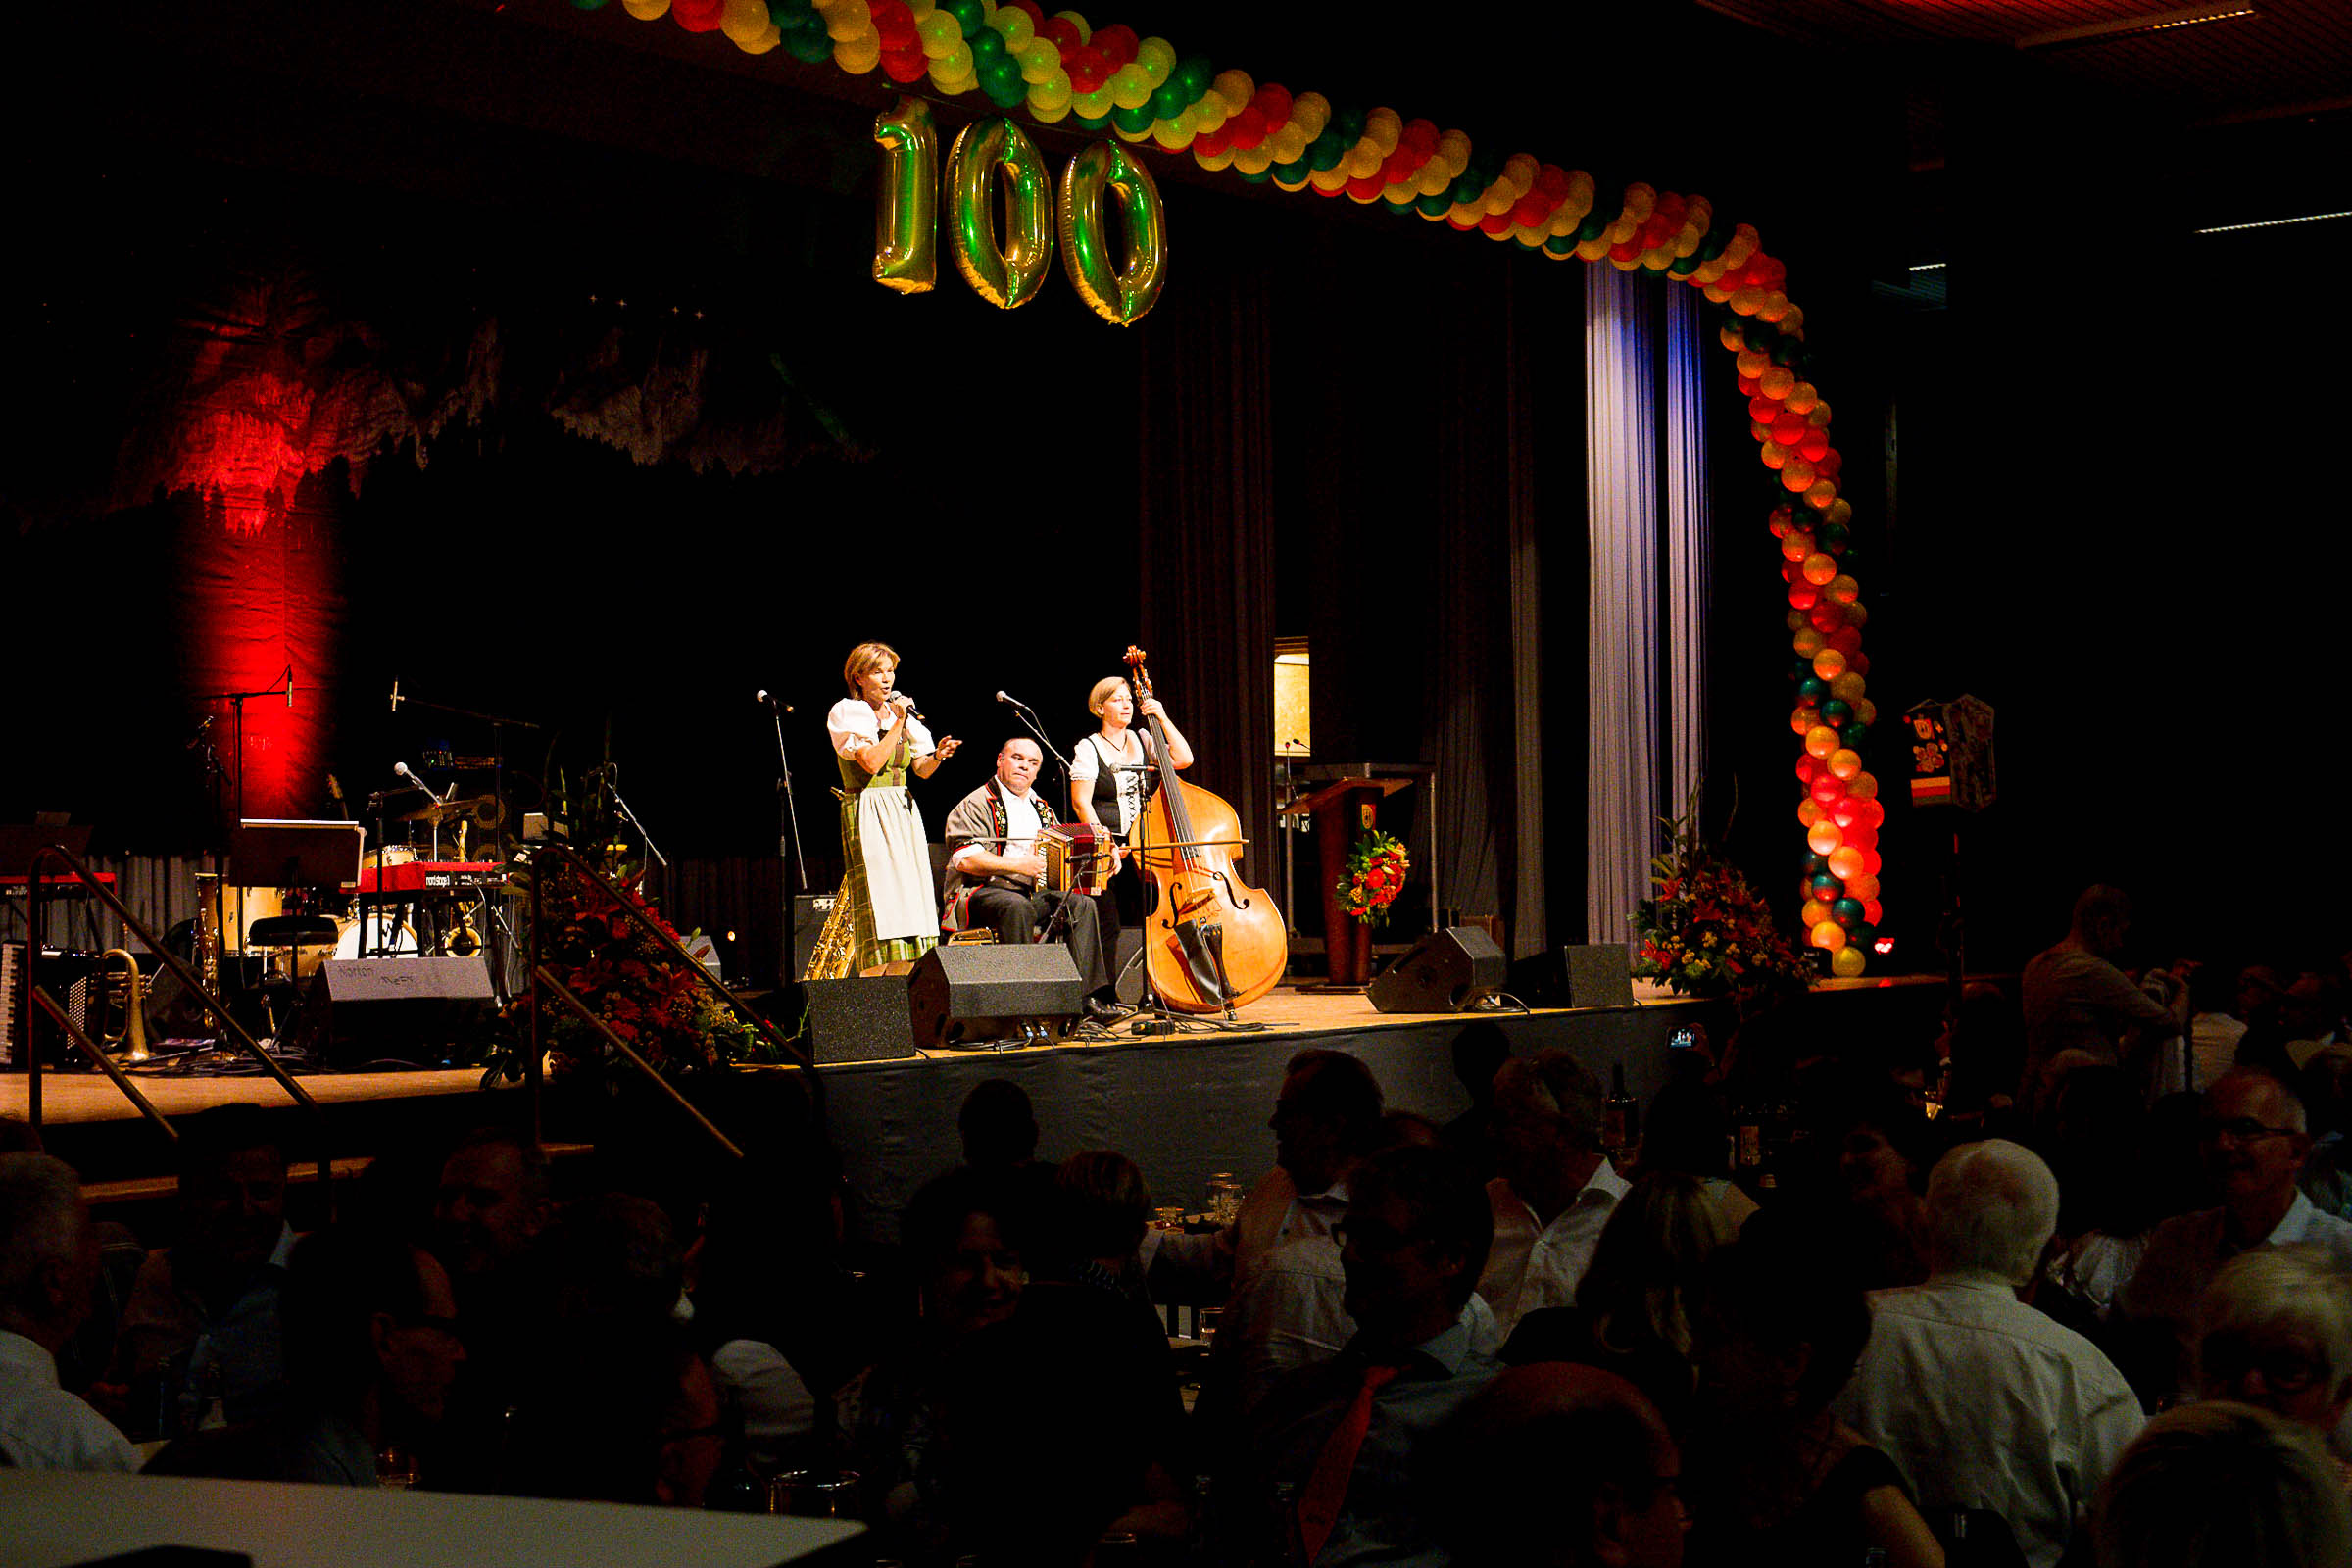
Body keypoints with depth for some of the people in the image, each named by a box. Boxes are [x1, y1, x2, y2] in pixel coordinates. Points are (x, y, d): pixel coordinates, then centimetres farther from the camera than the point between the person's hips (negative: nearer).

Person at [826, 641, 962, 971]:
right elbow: (871, 762, -17)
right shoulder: (845, 714, -4)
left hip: (904, 813, 6)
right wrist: (897, 724, -13)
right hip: (867, 815, -6)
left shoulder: (903, 711, 13)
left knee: (912, 901, 1)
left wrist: (937, 756, -9)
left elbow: (922, 770, 11)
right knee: (881, 903, -11)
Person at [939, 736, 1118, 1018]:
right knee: (1017, 906, -38)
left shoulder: (1041, 808, 23)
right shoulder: (976, 804, -1)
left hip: (1035, 892, 7)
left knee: (1083, 905, -17)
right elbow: (965, 860, -15)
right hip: (981, 893, -7)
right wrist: (1021, 865, -22)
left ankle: (1087, 996, -24)